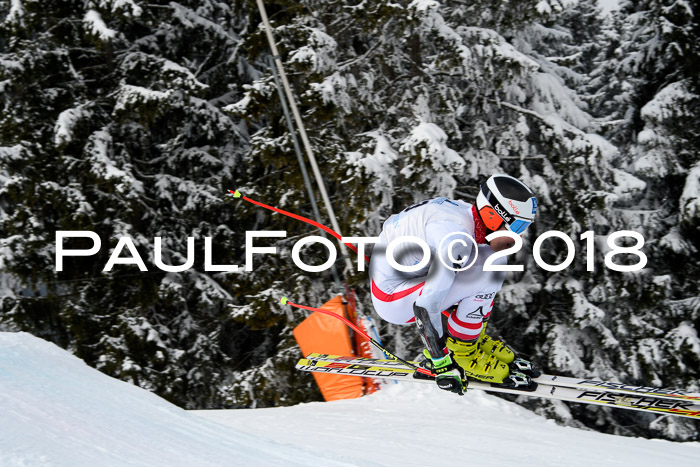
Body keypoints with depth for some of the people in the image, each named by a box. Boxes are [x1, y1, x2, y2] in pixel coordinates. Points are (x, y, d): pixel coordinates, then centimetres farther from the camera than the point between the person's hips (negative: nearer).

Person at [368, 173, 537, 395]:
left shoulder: (468, 215, -1)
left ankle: (471, 339, 12)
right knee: (487, 274, -20)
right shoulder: (457, 239, -29)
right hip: (391, 301, -9)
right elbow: (425, 308, -31)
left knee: (494, 259, 3)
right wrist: (442, 364, -24)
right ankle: (461, 352, -3)